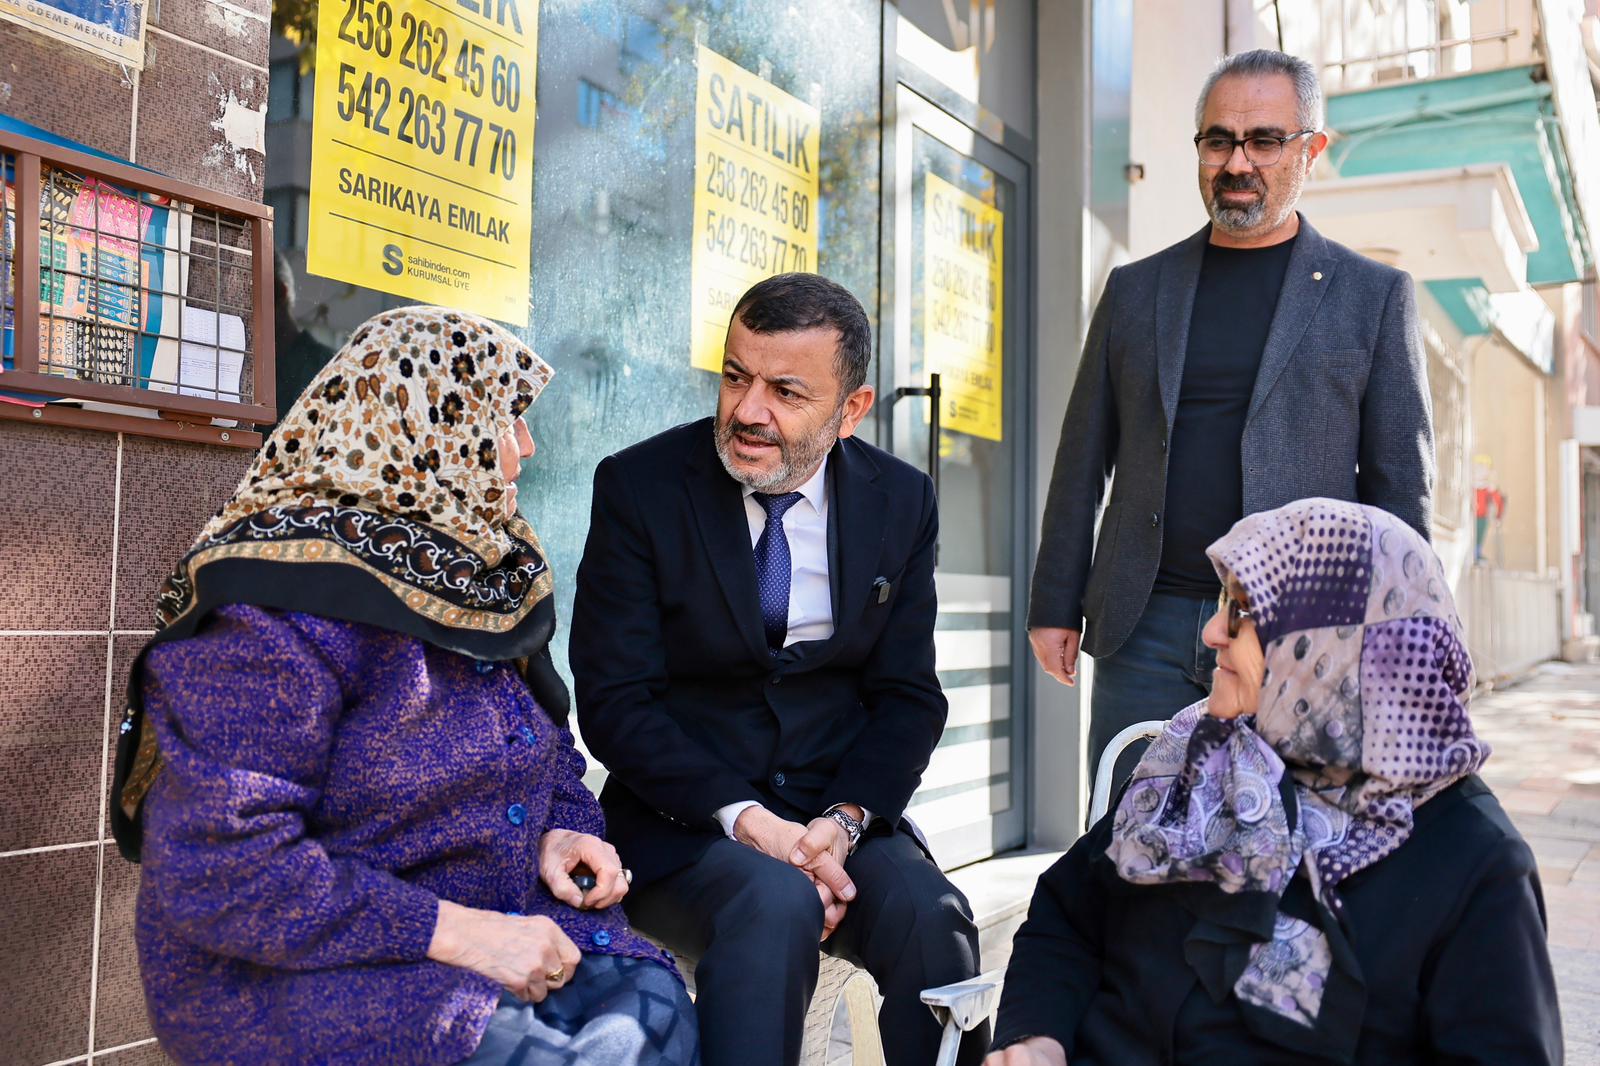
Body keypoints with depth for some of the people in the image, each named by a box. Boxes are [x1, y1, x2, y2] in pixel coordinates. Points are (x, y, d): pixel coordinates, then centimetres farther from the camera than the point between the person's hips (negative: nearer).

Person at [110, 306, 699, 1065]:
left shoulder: (486, 573, 8)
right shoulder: (280, 605, -17)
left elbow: (543, 742, 20)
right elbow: (217, 867, -23)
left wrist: (558, 832, -3)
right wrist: (459, 933, -24)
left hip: (486, 930, 7)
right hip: (293, 970, -6)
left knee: (652, 1004, -18)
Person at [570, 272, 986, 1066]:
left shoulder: (901, 501, 2)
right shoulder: (639, 486, -7)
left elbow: (907, 695, 4)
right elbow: (614, 702, -9)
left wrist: (843, 820, -14)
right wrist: (747, 820, -20)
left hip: (842, 813, 3)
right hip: (685, 818, -3)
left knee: (930, 916, -25)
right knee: (775, 903, -33)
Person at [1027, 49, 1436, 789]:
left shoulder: (1373, 297, 6)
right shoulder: (1134, 289, 12)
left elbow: (1400, 485, 4)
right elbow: (1084, 458, 12)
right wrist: (1055, 606, 7)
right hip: (1146, 630, 2)